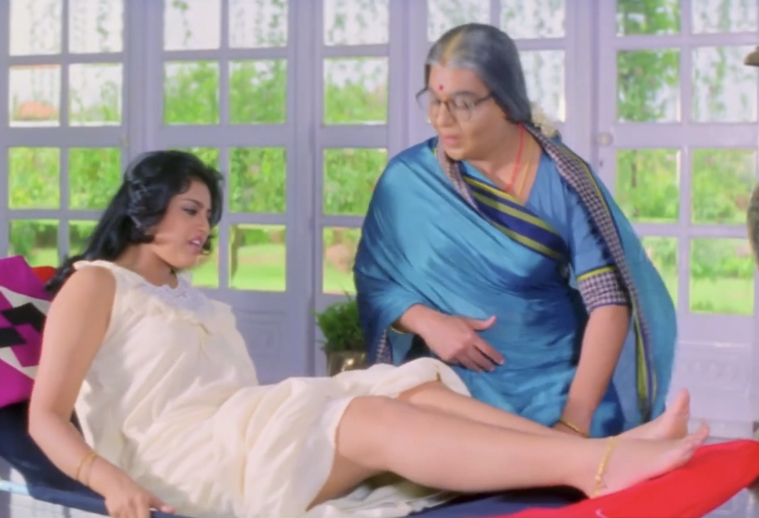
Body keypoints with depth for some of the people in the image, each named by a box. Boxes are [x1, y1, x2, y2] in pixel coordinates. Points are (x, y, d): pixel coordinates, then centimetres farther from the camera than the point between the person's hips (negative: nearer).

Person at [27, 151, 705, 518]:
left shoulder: (189, 299, 30)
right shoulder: (94, 286, 6)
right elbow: (46, 417, -5)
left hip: (240, 434, 7)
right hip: (177, 458, -7)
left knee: (415, 391, -18)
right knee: (375, 421, -30)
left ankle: (599, 456, -35)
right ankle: (596, 463, -43)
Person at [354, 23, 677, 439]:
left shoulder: (560, 181, -8)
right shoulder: (406, 179, -1)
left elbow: (611, 303, -13)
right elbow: (374, 279, 8)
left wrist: (575, 421, -23)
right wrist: (425, 321, -13)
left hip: (557, 387, -1)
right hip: (454, 392, 1)